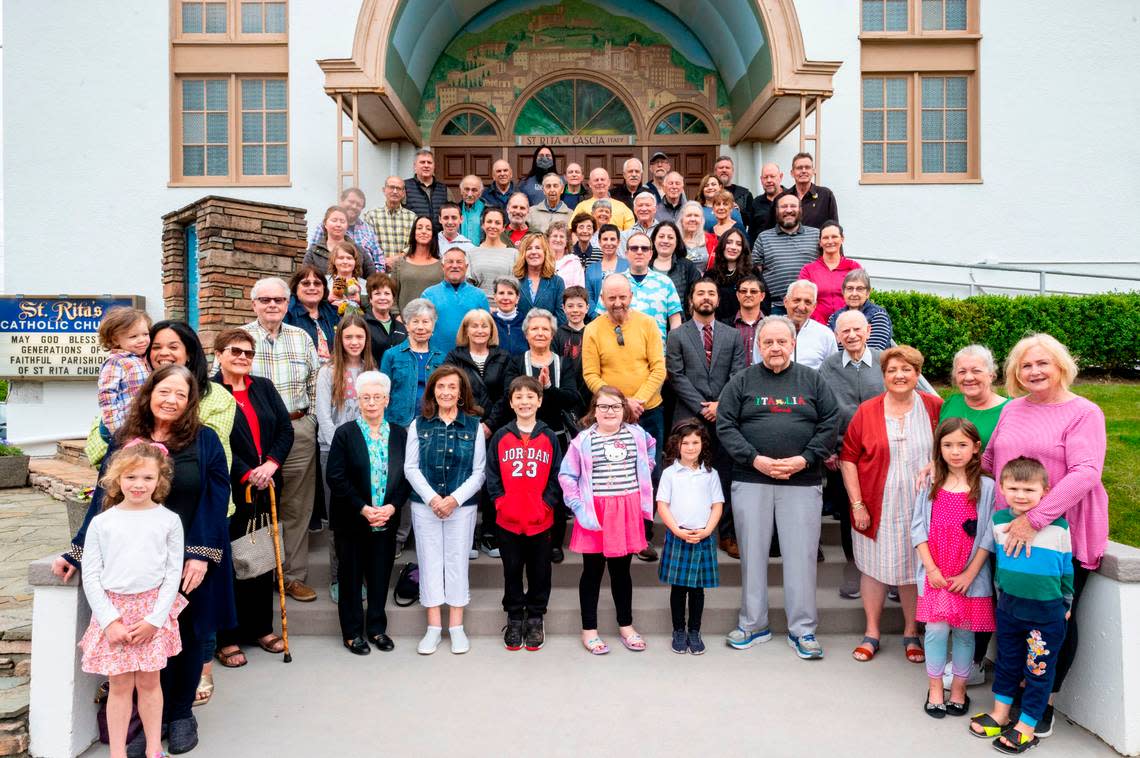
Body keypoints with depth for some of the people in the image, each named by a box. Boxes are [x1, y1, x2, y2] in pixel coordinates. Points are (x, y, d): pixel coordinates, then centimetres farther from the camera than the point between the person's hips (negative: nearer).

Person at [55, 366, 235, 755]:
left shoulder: (204, 440, -5)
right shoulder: (124, 440, 4)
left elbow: (215, 501, -8)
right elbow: (103, 500, 8)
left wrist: (201, 554, -15)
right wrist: (76, 552, 4)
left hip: (190, 560, -2)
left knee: (186, 636, 10)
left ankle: (180, 714, 30)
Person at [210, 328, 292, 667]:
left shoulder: (264, 387, 10)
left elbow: (285, 429, 4)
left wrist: (270, 464, -10)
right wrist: (246, 474, -17)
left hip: (266, 488, 5)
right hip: (229, 490, -5)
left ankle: (261, 627, 27)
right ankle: (226, 637, 14)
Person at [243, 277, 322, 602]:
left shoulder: (302, 338, 11)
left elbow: (315, 383, 14)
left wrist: (308, 422, 7)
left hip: (298, 431, 3)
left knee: (296, 508, 8)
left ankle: (294, 575, 18)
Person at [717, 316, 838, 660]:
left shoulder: (812, 381, 7)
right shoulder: (741, 381, 5)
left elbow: (830, 425, 4)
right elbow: (725, 426, 0)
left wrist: (804, 459, -10)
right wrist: (756, 459, -11)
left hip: (802, 482, 0)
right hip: (750, 480, 0)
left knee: (801, 554, 2)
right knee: (752, 553, 7)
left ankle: (802, 629, 16)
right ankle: (753, 625, 21)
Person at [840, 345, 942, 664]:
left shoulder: (934, 408, -1)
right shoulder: (866, 411, -3)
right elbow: (847, 458, -2)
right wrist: (857, 504, -6)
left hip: (921, 509, 0)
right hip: (877, 508, 0)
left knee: (914, 569, 11)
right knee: (875, 568, 9)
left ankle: (911, 634, 29)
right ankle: (872, 632, 25)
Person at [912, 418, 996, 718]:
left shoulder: (986, 487, -3)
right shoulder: (931, 485, 3)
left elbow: (988, 536, -5)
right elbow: (918, 527, 2)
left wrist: (969, 574, -9)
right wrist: (931, 568, -6)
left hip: (970, 575, -1)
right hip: (935, 574, 1)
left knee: (964, 632, 8)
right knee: (936, 629, -1)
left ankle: (959, 689, 25)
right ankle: (935, 689, 16)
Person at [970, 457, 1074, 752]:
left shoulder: (1058, 526, -12)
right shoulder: (999, 520, -4)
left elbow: (1067, 568, 1)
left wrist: (1066, 604, 8)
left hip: (1047, 612, -3)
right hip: (1009, 606, 4)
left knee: (1039, 669, 7)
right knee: (1007, 661, 18)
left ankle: (1027, 726, 21)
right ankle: (1000, 714, 34)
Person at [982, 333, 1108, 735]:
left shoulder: (1084, 412, -9)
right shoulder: (1011, 409, 8)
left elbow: (1086, 473, -21)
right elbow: (988, 459, 19)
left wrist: (1035, 518, -27)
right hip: (1011, 535, 5)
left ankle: (1046, 700, 24)